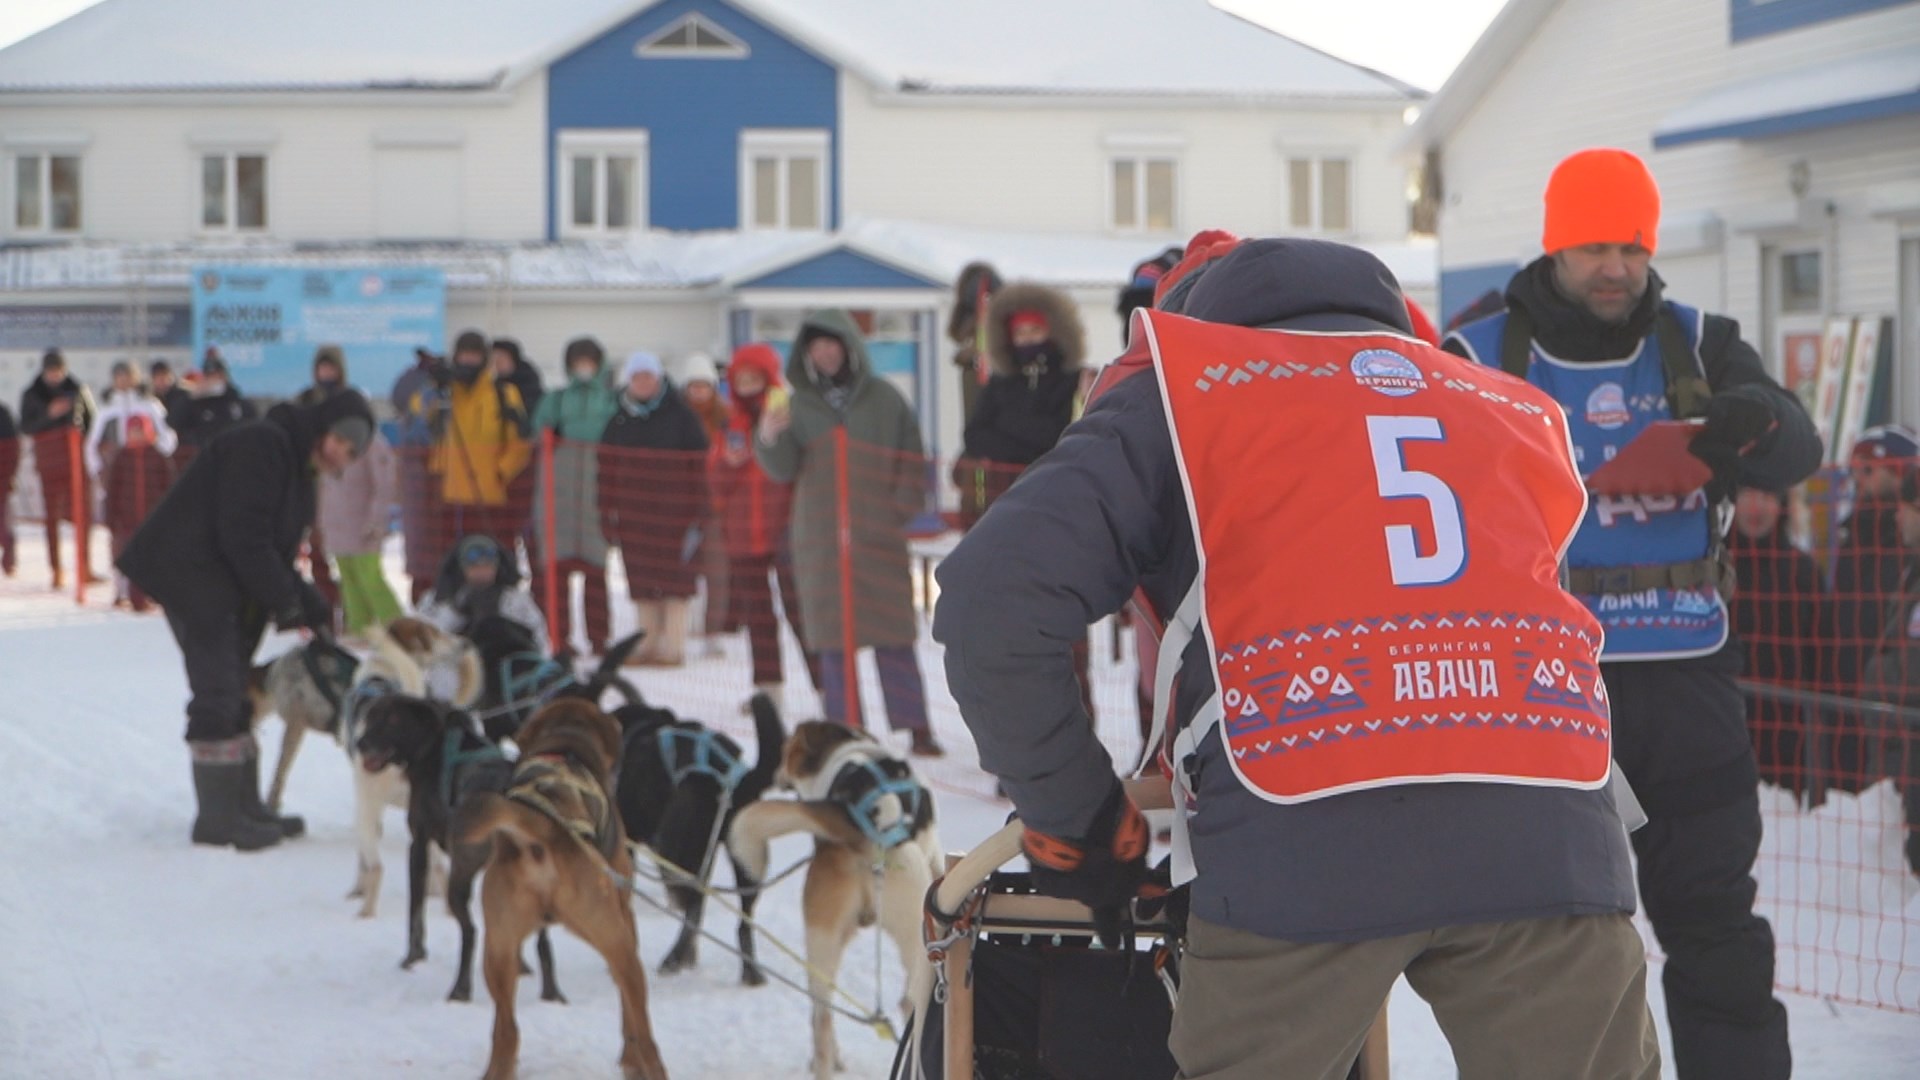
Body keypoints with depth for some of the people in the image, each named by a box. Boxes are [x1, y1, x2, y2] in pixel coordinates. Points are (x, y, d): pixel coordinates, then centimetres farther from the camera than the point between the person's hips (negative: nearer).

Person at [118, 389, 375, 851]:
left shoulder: (296, 468, 16)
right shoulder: (261, 445, -17)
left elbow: (273, 548, 17)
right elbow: (242, 535, -23)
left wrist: (314, 608, 5)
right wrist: (285, 601, -16)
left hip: (225, 584, 11)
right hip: (189, 573, -11)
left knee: (235, 692, 12)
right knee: (219, 695, -10)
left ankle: (244, 809, 18)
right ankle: (217, 820, -7)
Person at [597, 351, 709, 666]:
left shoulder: (681, 418, -1)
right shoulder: (618, 422, 11)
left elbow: (698, 466, -3)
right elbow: (608, 468, 13)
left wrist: (693, 516, -8)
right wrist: (607, 511, 6)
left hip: (671, 514, -4)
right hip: (633, 514, 4)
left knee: (673, 579, -4)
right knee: (640, 579, 5)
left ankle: (674, 645, 0)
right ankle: (648, 642, 11)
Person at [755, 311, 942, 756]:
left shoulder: (883, 399, 7)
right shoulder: (800, 404, 9)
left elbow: (912, 463, 8)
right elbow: (784, 470, -1)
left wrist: (903, 511, -2)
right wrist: (771, 438, -20)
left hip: (879, 536, -1)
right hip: (821, 538, 1)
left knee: (893, 637, -4)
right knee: (833, 639, -1)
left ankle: (916, 728, -2)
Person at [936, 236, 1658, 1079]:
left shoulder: (1185, 389, 16)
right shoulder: (1514, 409, 29)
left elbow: (995, 600, 4)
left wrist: (1071, 815, 15)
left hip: (1300, 848, -2)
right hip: (1541, 836, 3)